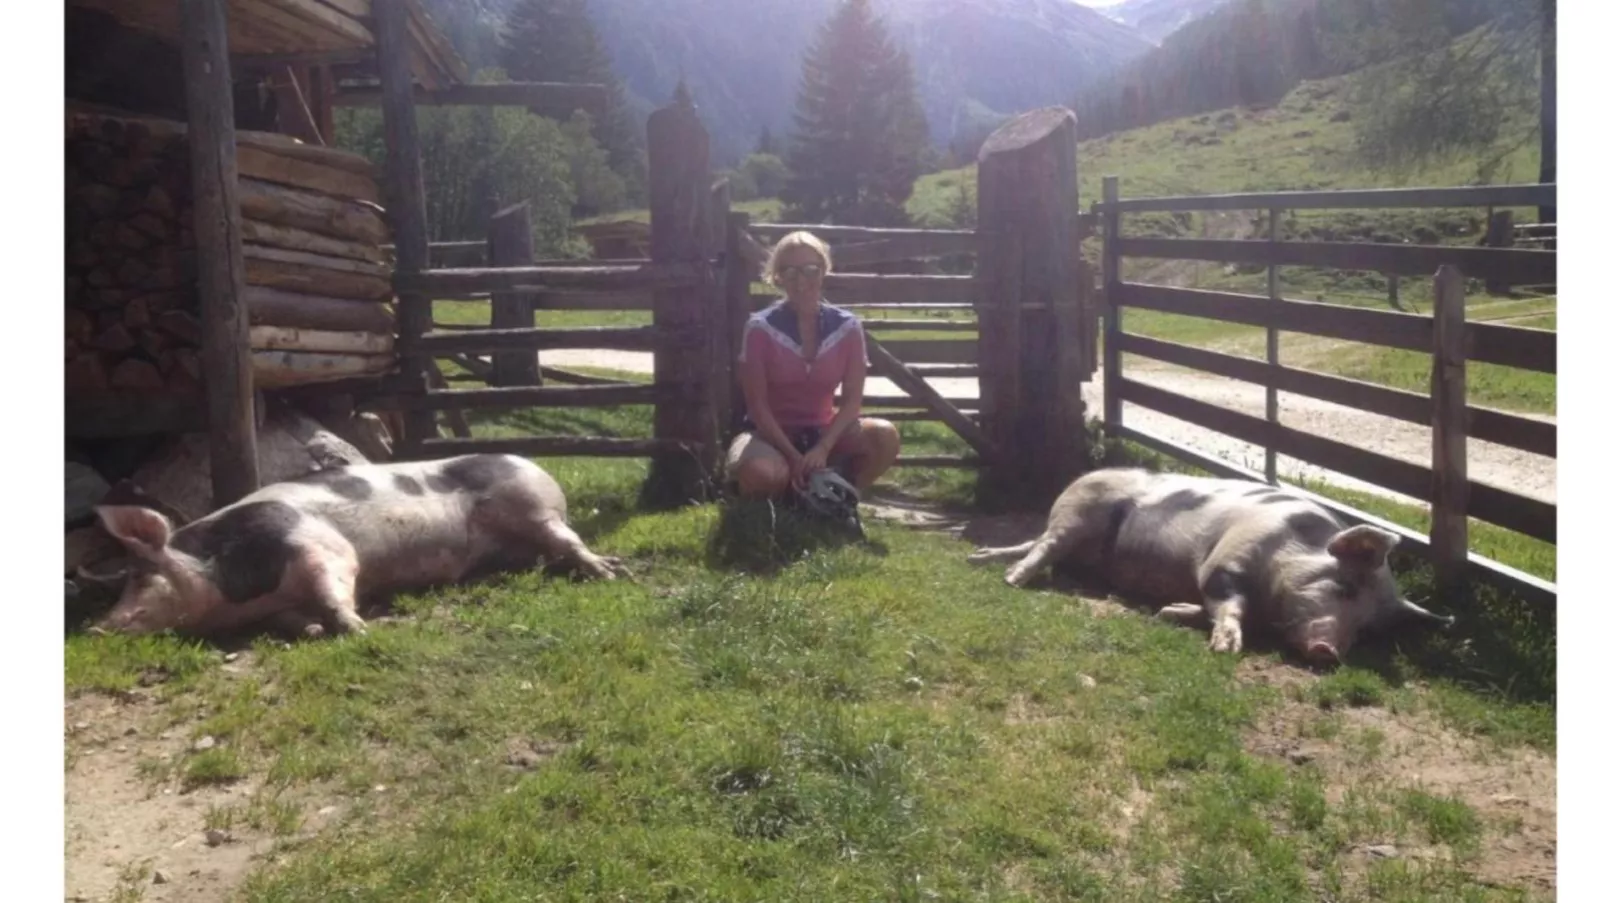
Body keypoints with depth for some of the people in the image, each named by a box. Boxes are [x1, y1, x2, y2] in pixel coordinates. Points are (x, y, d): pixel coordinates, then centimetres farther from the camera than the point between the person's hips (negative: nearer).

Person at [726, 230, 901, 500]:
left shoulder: (847, 327, -4)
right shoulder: (761, 328, -12)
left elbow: (852, 400, -5)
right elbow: (757, 404, -12)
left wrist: (823, 448, -20)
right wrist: (794, 457, -21)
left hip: (822, 431, 3)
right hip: (771, 432, -3)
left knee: (885, 436, -26)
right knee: (761, 473, -39)